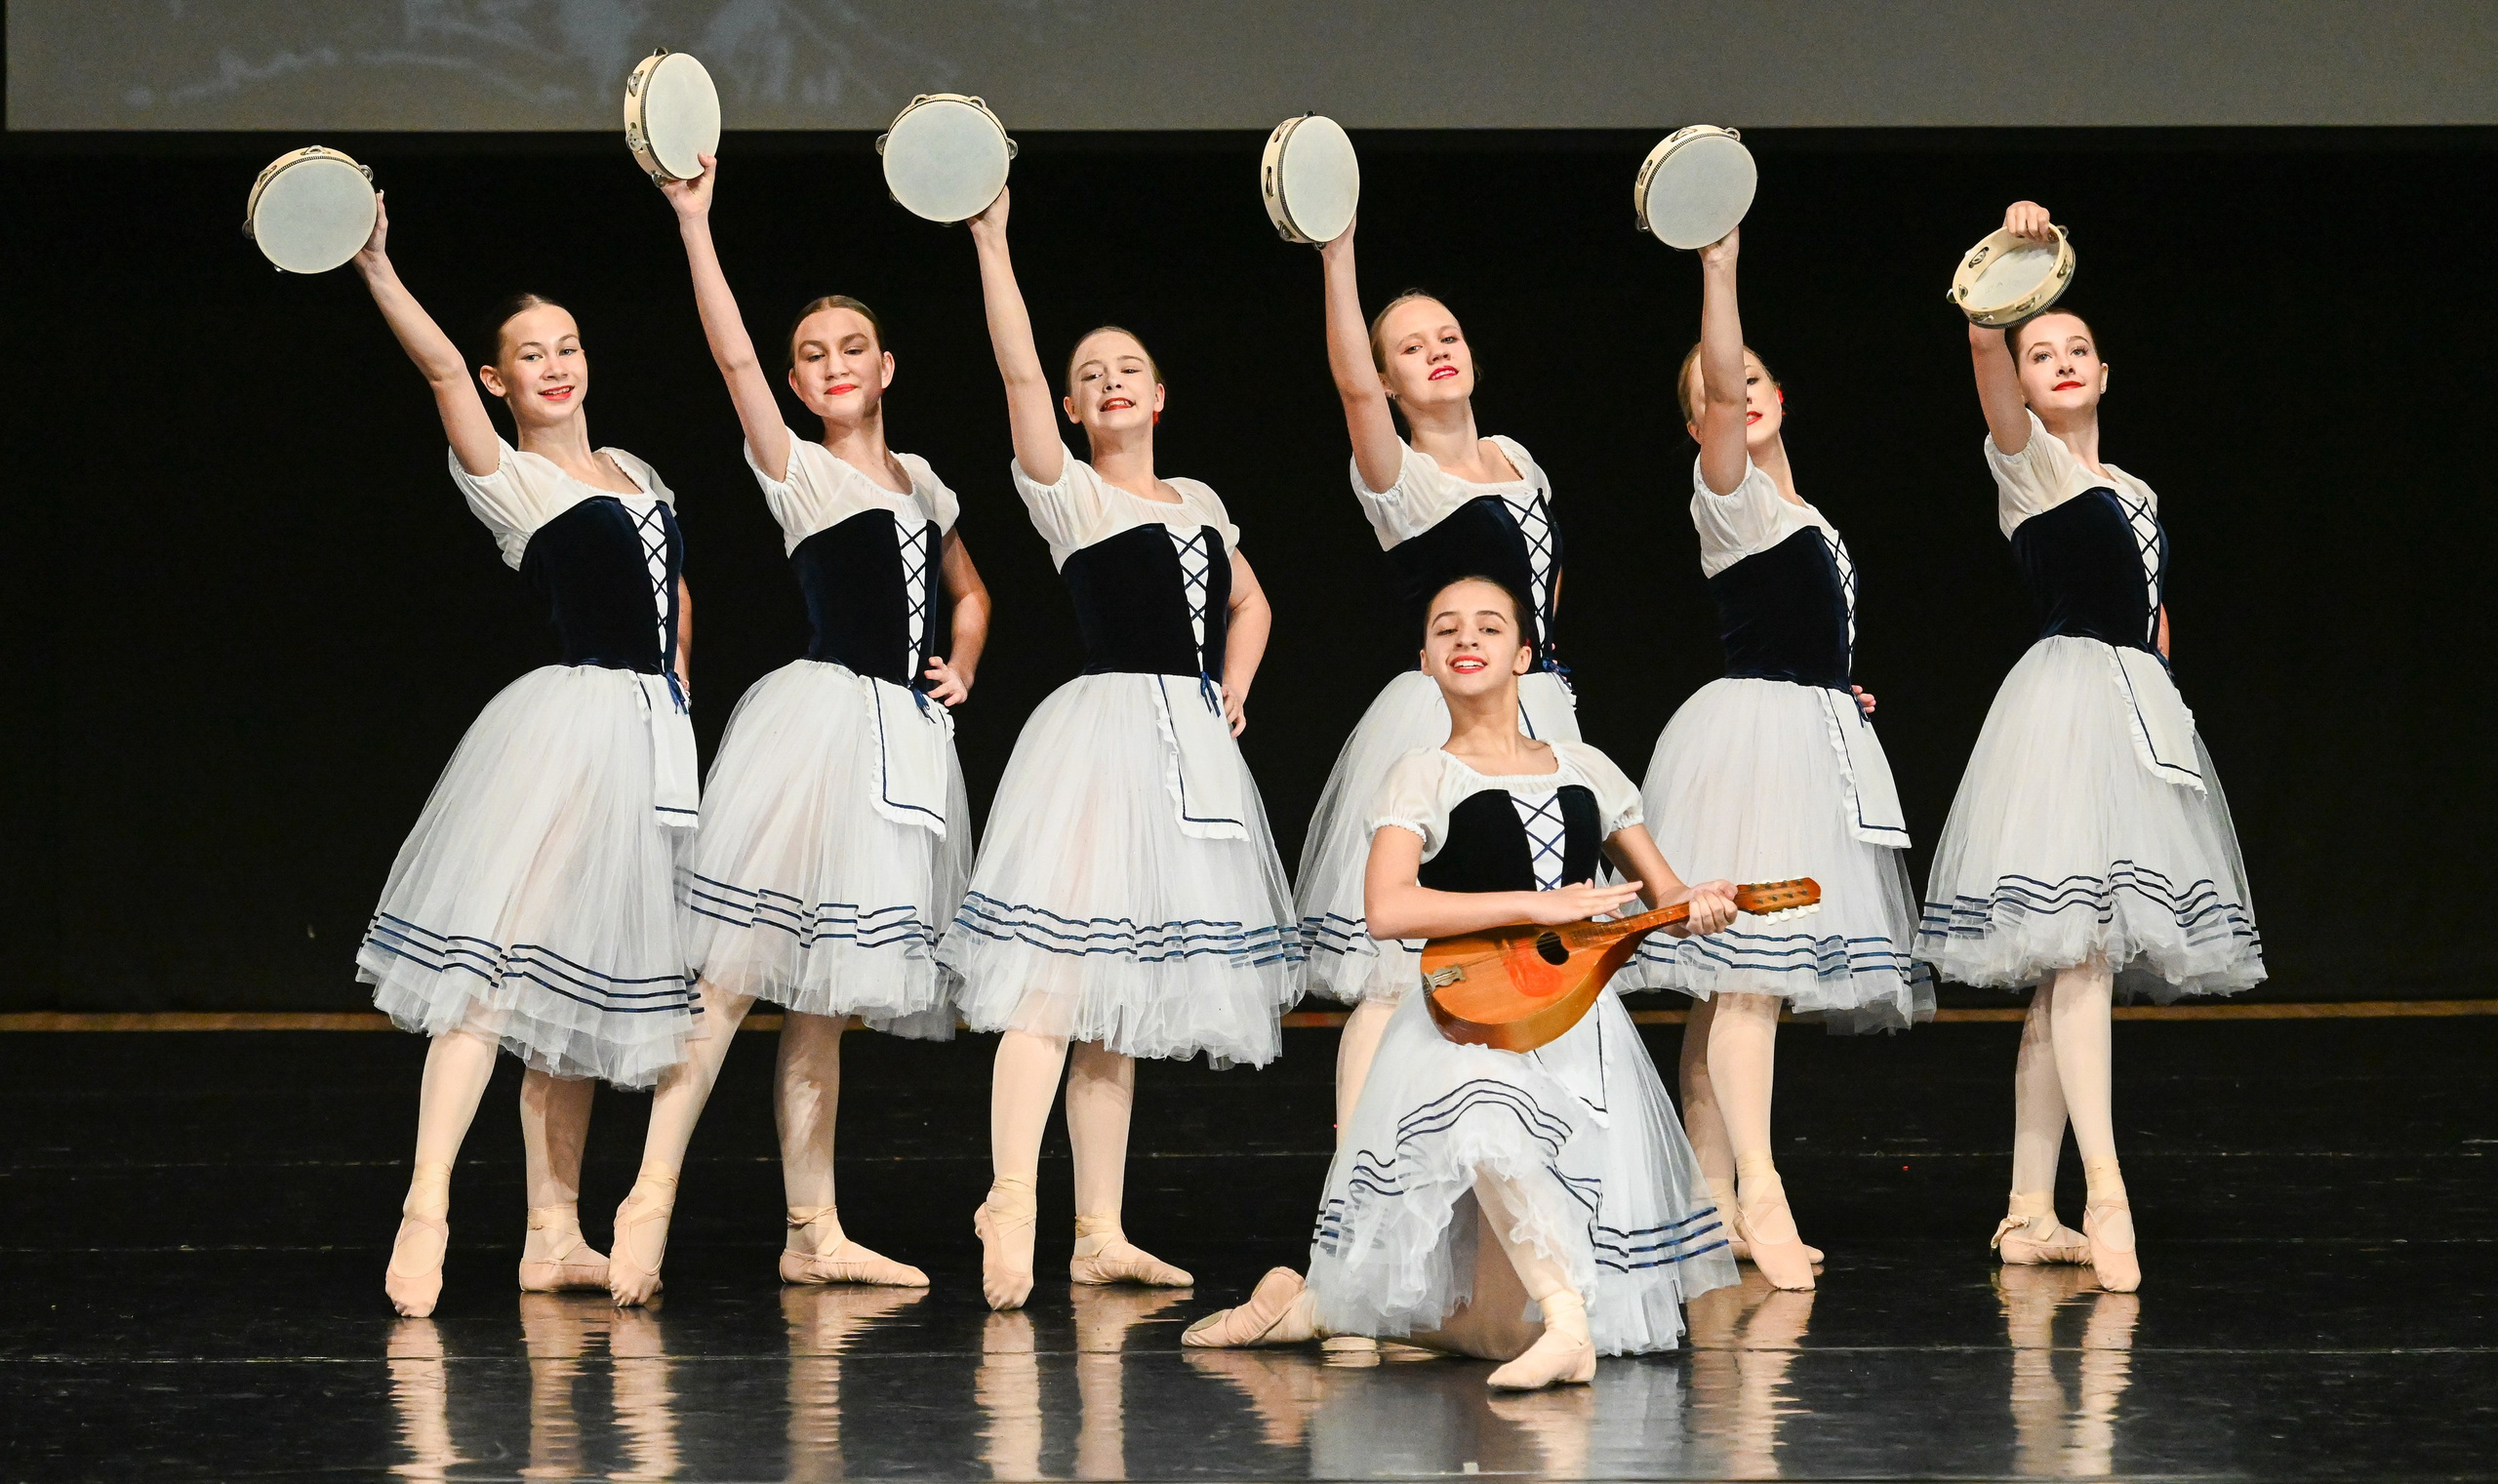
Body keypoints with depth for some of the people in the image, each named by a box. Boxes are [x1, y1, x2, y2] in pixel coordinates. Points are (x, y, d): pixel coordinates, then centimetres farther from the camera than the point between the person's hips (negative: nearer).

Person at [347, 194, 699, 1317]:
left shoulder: (630, 470, 18)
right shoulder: (508, 482, -3)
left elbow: (672, 592, 31)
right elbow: (443, 368, -19)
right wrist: (376, 267, -31)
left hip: (650, 733, 7)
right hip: (569, 722, -7)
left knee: (583, 977, 7)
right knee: (501, 959, -18)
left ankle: (554, 1235, 8)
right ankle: (427, 1207, -24)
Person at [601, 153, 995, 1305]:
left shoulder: (920, 481, 18)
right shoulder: (797, 473, 1)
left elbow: (967, 592, 32)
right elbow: (732, 356, -13)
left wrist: (960, 670, 12)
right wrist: (695, 225, -19)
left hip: (903, 736, 6)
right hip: (817, 722, -6)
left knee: (821, 994, 9)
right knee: (738, 968, -15)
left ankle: (814, 1235, 9)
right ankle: (651, 1198, -19)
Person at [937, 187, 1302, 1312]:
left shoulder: (1197, 502, 17)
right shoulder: (1067, 493, 0)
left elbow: (1248, 603, 31)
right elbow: (1020, 374, -14)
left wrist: (1234, 696, 14)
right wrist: (991, 242, -20)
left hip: (1191, 747, 6)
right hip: (1103, 736, -6)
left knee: (1124, 994, 7)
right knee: (1059, 975, -17)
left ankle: (1100, 1233, 7)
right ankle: (1010, 1207, -23)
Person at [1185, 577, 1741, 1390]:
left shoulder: (1583, 769, 15)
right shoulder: (1425, 777, 3)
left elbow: (1661, 891, 23)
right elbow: (1389, 908, -15)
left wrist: (1698, 905, -3)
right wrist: (1541, 906, -18)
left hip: (1582, 1033, 4)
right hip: (1468, 1030, -4)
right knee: (1486, 1125, -44)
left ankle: (1315, 1307, 11)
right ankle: (1568, 1325, -38)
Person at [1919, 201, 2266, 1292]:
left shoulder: (2133, 494, 22)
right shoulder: (2026, 460, -1)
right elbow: (1987, 352, -20)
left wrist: (2166, 730, 16)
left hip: (2139, 713, 8)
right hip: (2066, 700, -8)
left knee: (2074, 965, 5)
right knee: (2080, 948, -19)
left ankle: (2029, 1212, 6)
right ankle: (2105, 1199, -29)